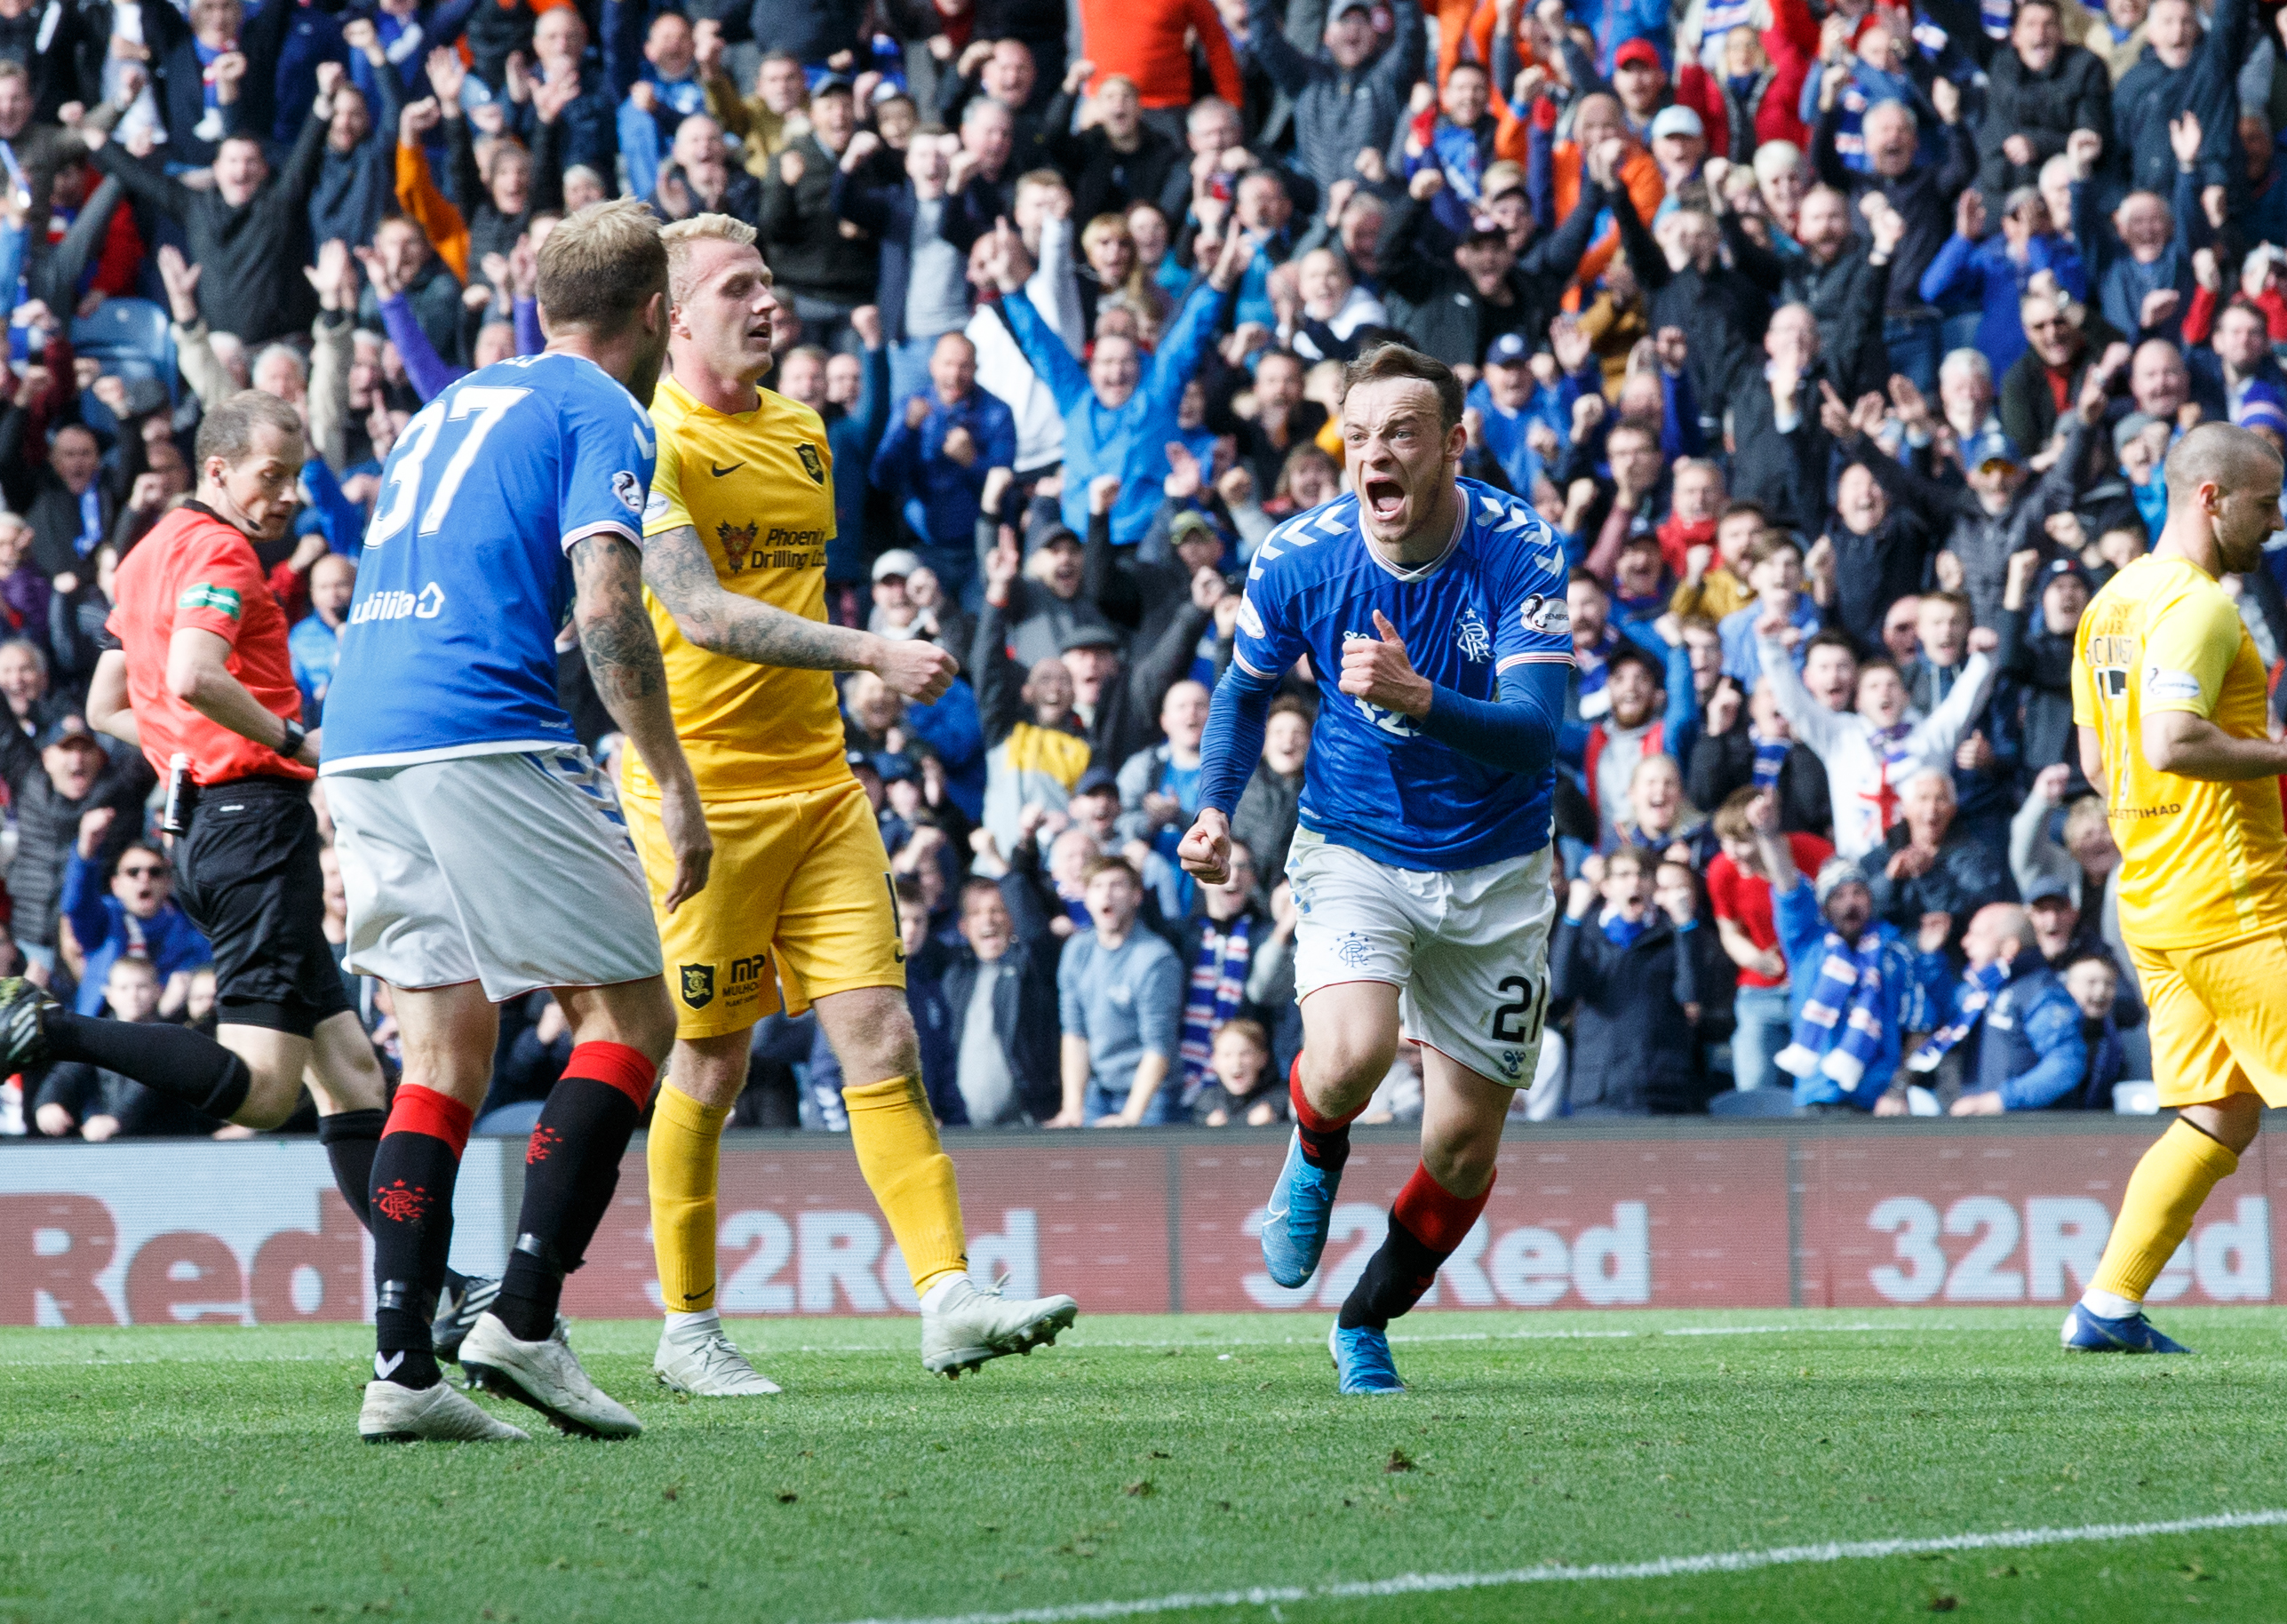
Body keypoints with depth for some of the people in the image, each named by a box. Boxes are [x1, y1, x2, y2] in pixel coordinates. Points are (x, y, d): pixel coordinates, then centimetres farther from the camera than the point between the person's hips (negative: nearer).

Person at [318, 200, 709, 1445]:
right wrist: (675, 784, -9)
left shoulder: (457, 404, 26)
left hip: (355, 738, 8)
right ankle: (523, 1320, -11)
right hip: (484, 736, -8)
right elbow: (604, 607, -13)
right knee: (630, 1018, 1)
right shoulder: (602, 412, 1)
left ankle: (403, 1367, 0)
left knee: (446, 1058, 10)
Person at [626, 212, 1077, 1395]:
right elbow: (701, 612, -24)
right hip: (704, 791, -6)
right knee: (712, 1064, 1)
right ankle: (687, 1330, 13)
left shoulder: (801, 433, 14)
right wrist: (871, 654, -31)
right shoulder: (652, 442, -11)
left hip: (819, 785, 6)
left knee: (882, 1040, -4)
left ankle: (948, 1299, -10)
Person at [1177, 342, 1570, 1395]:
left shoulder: (1519, 553, -20)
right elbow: (1246, 689, 8)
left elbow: (1534, 733, -30)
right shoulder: (1301, 556, -13)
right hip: (1353, 850, 0)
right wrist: (1212, 811, -8)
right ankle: (1315, 1157, 8)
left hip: (1494, 869, 0)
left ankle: (1367, 1324, 31)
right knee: (1351, 1053, -29)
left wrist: (1420, 700, -48)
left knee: (1463, 1147, 3)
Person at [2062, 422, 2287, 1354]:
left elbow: (2097, 761, 22)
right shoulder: (2195, 605, -13)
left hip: (2151, 896, 9)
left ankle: (2109, 1305, 3)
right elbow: (2172, 742, -25)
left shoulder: (2111, 603, 17)